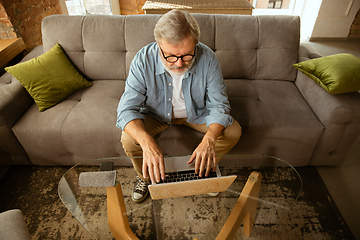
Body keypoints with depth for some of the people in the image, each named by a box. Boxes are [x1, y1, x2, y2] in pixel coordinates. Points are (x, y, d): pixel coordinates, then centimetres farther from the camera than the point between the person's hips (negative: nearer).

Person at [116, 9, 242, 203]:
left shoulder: (207, 59, -25)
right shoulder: (143, 60, -27)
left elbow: (219, 106, -21)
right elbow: (127, 109, -28)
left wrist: (209, 139, -42)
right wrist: (147, 142, -48)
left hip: (197, 112, 1)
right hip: (157, 114, 0)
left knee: (233, 132, -17)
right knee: (129, 139, -24)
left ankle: (206, 168, 14)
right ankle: (145, 176, 12)